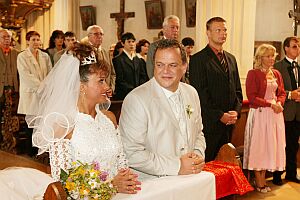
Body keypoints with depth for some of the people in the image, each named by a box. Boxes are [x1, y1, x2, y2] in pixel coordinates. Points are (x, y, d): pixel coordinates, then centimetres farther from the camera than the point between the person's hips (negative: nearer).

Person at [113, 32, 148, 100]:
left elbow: (143, 76, 16)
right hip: (123, 96, -5)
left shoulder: (138, 60, 16)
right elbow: (119, 81, -10)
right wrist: (132, 90, -15)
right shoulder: (117, 60, -4)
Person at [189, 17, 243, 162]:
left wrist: (236, 111, -1)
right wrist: (220, 115, -14)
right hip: (209, 123, -6)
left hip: (229, 123, 6)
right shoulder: (198, 59, -7)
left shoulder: (231, 59, 16)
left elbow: (237, 89, 17)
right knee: (206, 163, -2)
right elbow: (200, 93, -13)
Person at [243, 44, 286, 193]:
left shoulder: (276, 74, 12)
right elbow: (251, 97, -12)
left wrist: (279, 103, -7)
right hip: (259, 114, -6)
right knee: (259, 146, 1)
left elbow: (282, 93, 14)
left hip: (275, 114, 6)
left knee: (271, 146, 8)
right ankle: (259, 182, 10)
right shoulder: (253, 74, -7)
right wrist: (270, 104, -16)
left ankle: (263, 179, 18)